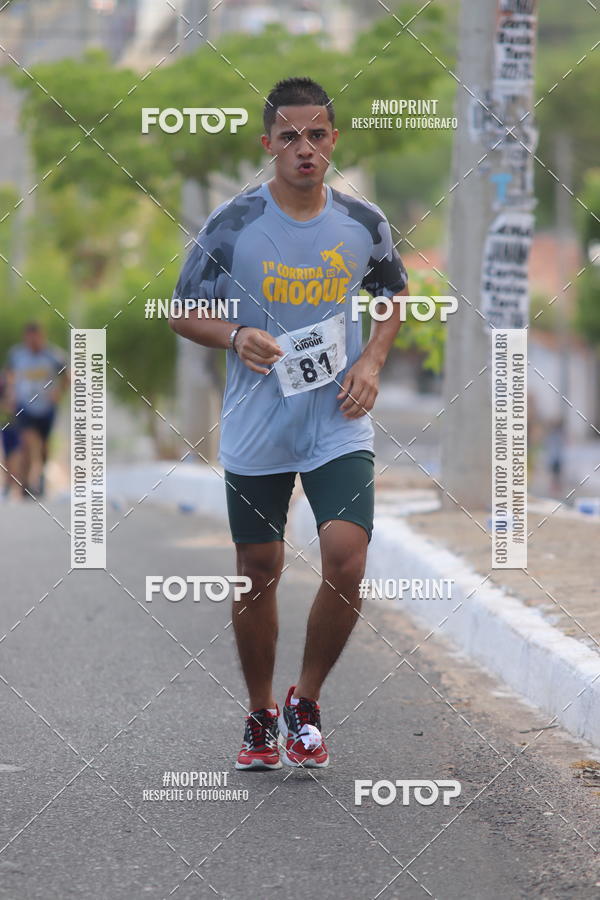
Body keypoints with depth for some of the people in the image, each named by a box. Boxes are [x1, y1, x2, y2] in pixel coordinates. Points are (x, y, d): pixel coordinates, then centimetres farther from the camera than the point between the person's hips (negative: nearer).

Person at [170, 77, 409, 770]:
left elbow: (394, 295, 19)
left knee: (346, 559, -15)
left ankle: (306, 703, 7)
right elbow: (183, 313, 3)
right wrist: (235, 336, -17)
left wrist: (372, 362, 2)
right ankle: (260, 714, 27)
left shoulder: (364, 224, 0)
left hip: (339, 426, 1)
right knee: (259, 573, 7)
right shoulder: (233, 225, -6)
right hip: (255, 431, -1)